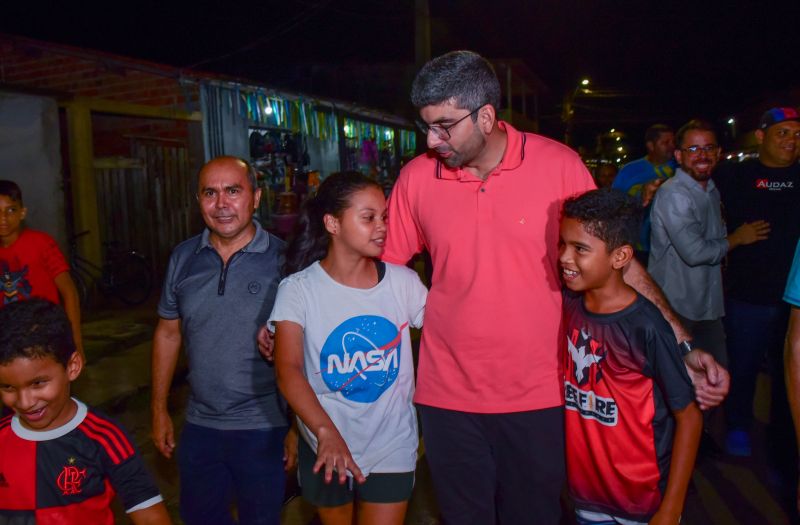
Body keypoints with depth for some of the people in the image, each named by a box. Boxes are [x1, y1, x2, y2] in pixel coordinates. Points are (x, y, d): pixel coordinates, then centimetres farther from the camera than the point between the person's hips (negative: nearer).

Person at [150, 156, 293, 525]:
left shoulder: (282, 259, -13)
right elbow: (168, 333, 9)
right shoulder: (183, 257, 0)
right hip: (199, 426, 4)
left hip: (264, 429, -4)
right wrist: (159, 410, 10)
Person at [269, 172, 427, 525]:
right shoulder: (298, 289, -14)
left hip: (392, 447, 0)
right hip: (326, 447, 0)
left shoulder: (403, 282, -8)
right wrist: (325, 430, -39)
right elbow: (288, 369, -25)